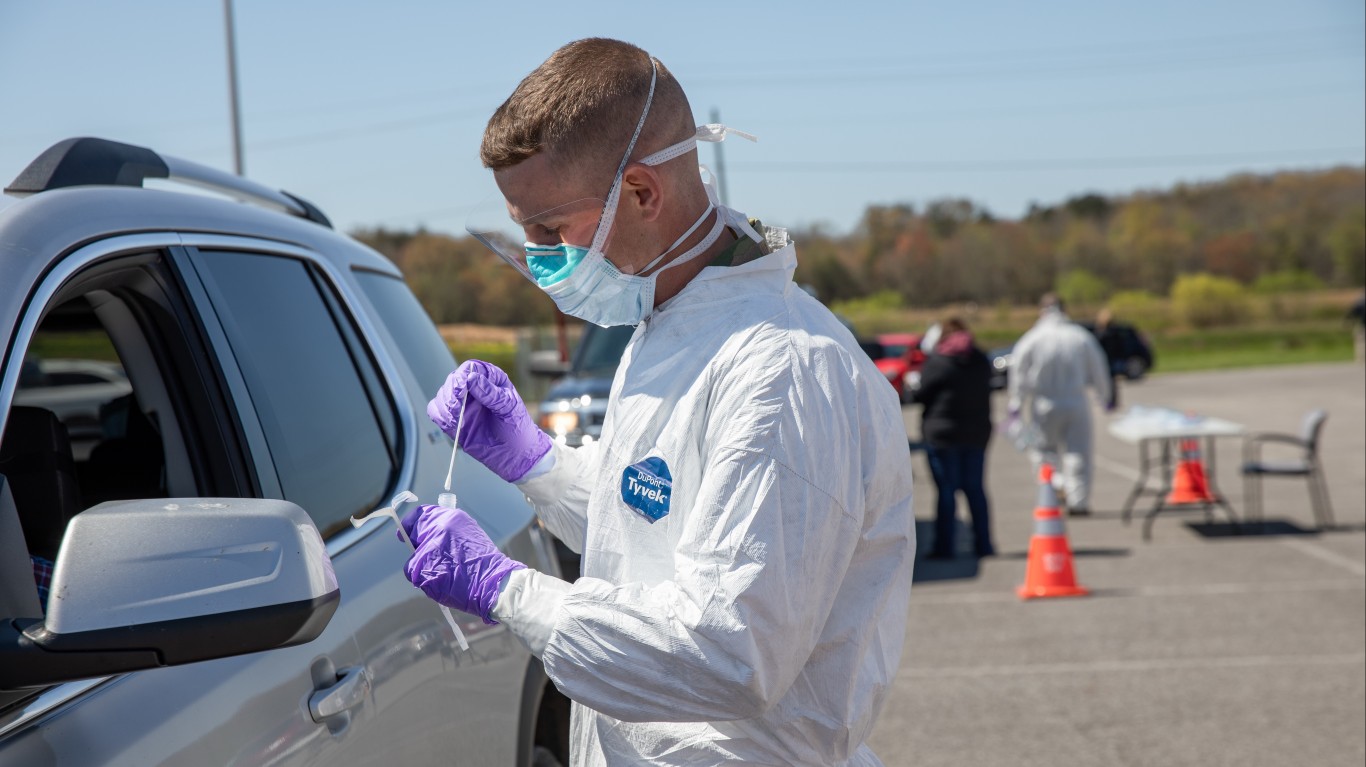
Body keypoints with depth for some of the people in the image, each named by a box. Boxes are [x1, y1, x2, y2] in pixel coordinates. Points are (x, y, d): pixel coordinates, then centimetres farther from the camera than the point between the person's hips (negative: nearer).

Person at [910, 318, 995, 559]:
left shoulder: (937, 361, -11)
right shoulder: (981, 361, 6)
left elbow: (921, 394, -6)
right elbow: (985, 393, 14)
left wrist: (912, 384, 13)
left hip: (942, 433, -5)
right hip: (977, 433, 5)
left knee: (946, 491, -2)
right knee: (975, 489, 11)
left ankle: (944, 546, -2)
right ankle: (983, 545, 12)